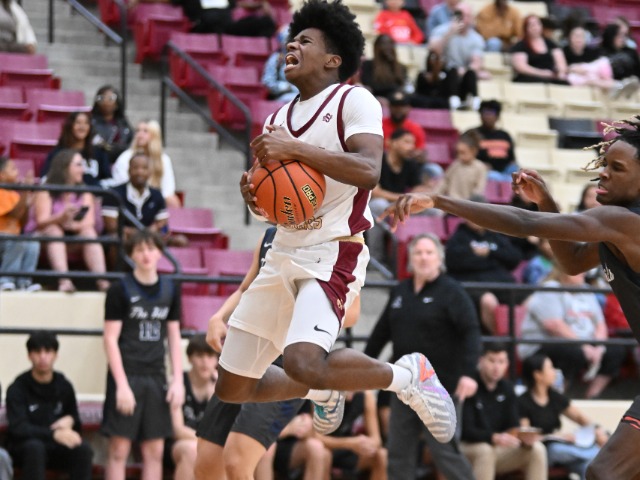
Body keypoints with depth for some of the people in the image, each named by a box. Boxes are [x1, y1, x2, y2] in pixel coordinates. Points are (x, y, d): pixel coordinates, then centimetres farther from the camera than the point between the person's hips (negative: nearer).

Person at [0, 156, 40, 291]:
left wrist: (27, 204, -3)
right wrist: (25, 191, -24)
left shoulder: (14, 195, 12)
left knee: (33, 244, -13)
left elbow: (22, 223, 12)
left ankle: (23, 281, -14)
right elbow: (15, 214, -24)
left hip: (12, 238, 8)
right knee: (18, 243, -32)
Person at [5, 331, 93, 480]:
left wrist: (70, 420, -10)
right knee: (34, 447, -37)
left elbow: (77, 425, 16)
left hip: (56, 450, 4)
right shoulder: (17, 389, -9)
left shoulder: (64, 386, 4)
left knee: (83, 449, -27)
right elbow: (18, 428, -21)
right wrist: (54, 434, -34)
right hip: (25, 449, -4)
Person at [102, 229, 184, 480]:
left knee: (155, 450, 5)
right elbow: (111, 339, -7)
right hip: (127, 376, -4)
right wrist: (122, 384, -14)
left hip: (156, 378, 4)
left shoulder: (170, 290, 9)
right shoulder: (120, 290, -5)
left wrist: (178, 380, 5)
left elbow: (174, 337, 13)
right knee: (119, 448, -3)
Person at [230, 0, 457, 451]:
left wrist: (295, 149, -23)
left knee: (304, 363, -32)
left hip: (331, 255, -8)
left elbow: (368, 171, -22)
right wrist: (254, 197, -1)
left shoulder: (354, 101, -5)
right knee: (233, 389, 7)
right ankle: (324, 390, 34)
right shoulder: (277, 120, 17)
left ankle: (405, 375, -6)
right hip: (282, 256, 8)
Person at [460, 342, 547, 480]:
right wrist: (494, 437, -38)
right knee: (485, 451, -38)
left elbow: (513, 426, 1)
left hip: (497, 448, 6)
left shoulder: (507, 388, 4)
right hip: (468, 447, -6)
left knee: (536, 449, -14)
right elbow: (466, 430, -22)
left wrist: (524, 438, -23)